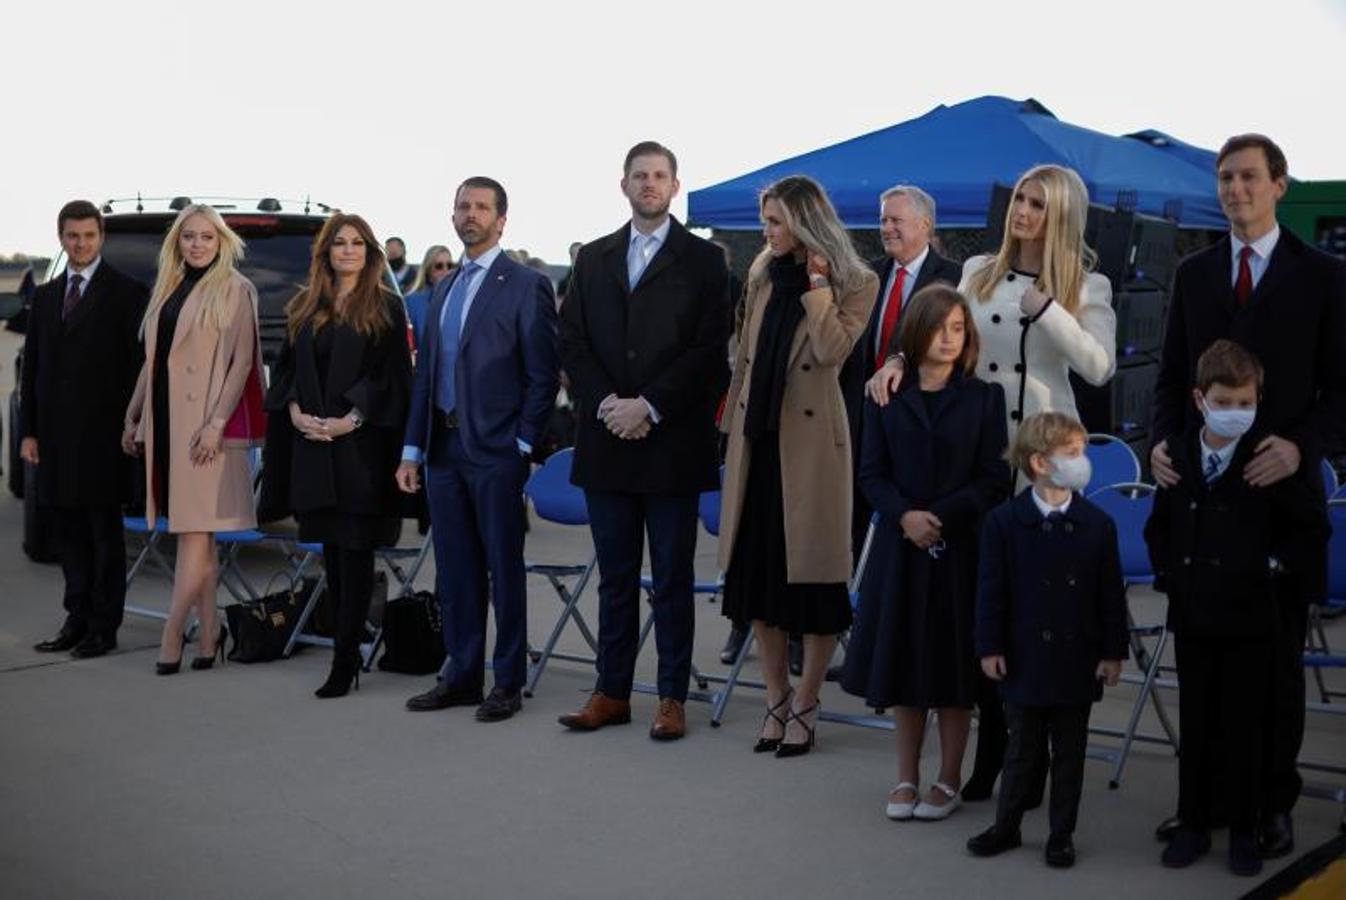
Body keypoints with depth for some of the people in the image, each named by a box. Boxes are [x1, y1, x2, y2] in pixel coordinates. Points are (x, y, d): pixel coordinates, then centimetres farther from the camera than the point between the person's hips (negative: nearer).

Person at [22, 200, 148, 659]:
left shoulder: (126, 293, -2)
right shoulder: (45, 296, 15)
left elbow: (137, 364, -6)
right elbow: (32, 367, 13)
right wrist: (28, 431, 7)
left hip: (103, 434, -5)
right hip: (56, 436, 6)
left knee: (105, 532, 1)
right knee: (70, 533, 10)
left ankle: (103, 628, 6)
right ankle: (78, 621, 18)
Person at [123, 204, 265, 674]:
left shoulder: (234, 290, -3)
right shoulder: (166, 288, 16)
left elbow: (242, 360, -9)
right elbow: (153, 359, 20)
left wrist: (217, 422, -17)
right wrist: (133, 416, 17)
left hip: (206, 424, -7)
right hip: (166, 422, 7)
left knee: (195, 531, -7)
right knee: (194, 533, 8)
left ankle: (171, 635, -9)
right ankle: (209, 633, 12)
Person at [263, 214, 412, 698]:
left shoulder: (386, 307, 0)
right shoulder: (304, 307, 14)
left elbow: (392, 375, -5)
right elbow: (287, 367, 13)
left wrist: (352, 419, -15)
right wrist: (296, 412, -5)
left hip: (362, 445, -5)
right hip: (312, 444, 5)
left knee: (354, 550, -5)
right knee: (332, 550, 8)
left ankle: (345, 660, -3)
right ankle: (348, 648, 16)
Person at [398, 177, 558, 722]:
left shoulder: (527, 287, -5)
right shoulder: (444, 290, 16)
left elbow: (543, 375, -8)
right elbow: (426, 373, 17)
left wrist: (523, 445, -12)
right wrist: (413, 449, 12)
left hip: (496, 452, -6)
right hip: (444, 448, 7)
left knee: (503, 569, 1)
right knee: (455, 570, 11)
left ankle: (508, 683, 9)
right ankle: (461, 676, 21)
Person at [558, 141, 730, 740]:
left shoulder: (702, 260, 2)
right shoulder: (592, 260, 13)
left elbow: (709, 349, -6)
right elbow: (573, 343, 8)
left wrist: (649, 406, -13)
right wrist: (605, 404, -7)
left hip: (671, 442, -3)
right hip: (606, 442, 4)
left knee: (672, 579, 3)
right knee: (615, 577, 10)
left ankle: (672, 697, 10)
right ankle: (612, 692, 18)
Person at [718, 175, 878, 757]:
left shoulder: (855, 284, -3)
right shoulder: (764, 276, 14)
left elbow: (832, 350, -18)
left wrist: (817, 283, -13)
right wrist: (730, 420, 13)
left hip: (810, 441, -6)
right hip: (757, 436, 6)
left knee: (811, 575, 0)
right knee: (756, 571, 8)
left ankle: (804, 709, 12)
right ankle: (776, 701, 20)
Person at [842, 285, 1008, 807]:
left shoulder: (984, 398, 0)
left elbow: (994, 480, -3)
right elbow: (872, 474, 2)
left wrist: (941, 517, -14)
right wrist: (904, 515, -15)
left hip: (961, 548, -2)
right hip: (900, 548, 2)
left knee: (955, 664, 4)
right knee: (903, 661, 9)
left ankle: (949, 779, 17)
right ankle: (906, 778, 21)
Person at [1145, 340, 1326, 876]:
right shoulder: (1178, 457, 2)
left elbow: (1314, 527, -1)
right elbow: (1158, 526, 17)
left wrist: (1276, 564, -9)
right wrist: (1168, 572, 5)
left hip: (1248, 616, -3)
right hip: (1192, 615, 3)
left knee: (1243, 727, 6)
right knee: (1195, 725, 12)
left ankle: (1243, 831, 18)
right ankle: (1193, 825, 23)